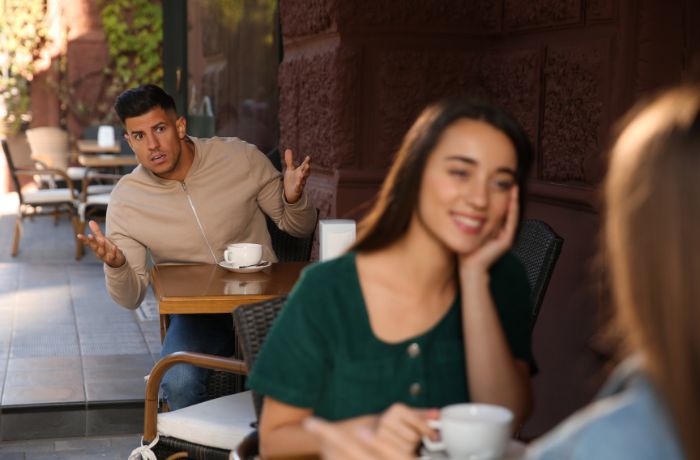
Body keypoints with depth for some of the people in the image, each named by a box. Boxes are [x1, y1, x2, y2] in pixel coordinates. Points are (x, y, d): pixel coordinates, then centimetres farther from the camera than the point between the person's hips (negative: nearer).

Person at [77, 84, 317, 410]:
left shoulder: (240, 157, -6)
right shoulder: (125, 200, -4)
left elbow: (298, 227, 6)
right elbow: (131, 298, 0)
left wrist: (294, 199, -18)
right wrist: (115, 265, -23)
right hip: (196, 312, 1)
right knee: (179, 383, -30)